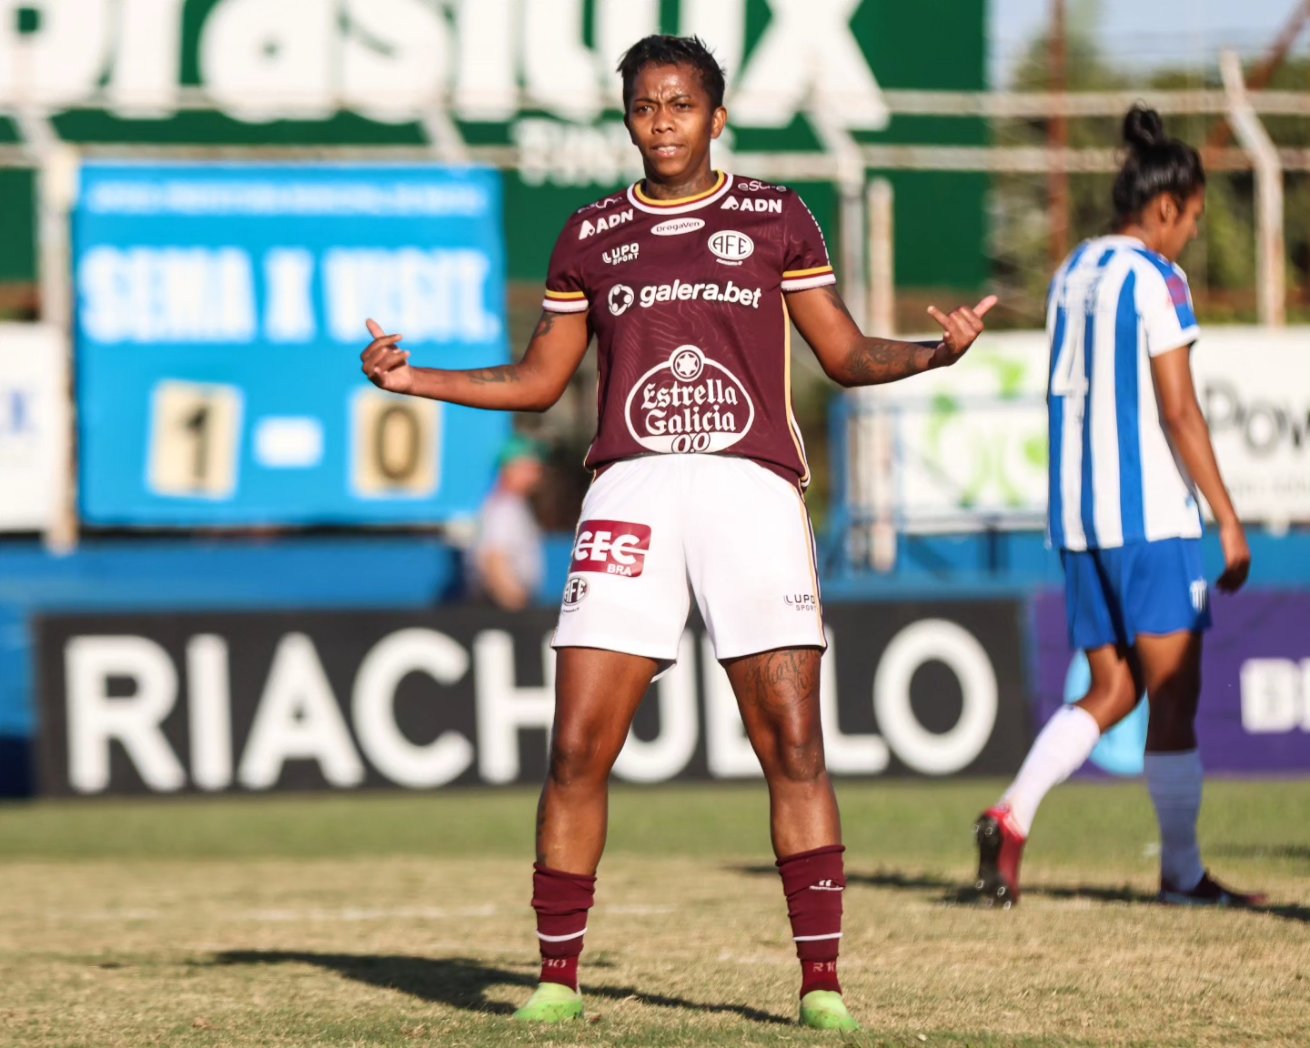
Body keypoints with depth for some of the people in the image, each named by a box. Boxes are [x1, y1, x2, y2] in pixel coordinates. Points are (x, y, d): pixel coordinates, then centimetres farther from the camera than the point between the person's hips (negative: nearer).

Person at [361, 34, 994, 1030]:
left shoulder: (776, 217, 9)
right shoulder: (592, 235, 14)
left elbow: (846, 354, 11)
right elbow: (539, 380, 20)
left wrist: (938, 349, -8)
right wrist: (413, 378, 9)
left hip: (752, 488, -1)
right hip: (632, 492, 1)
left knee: (793, 742, -8)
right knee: (578, 747, -6)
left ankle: (822, 982, -4)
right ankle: (559, 978, 5)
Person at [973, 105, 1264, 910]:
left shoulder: (1071, 274, 13)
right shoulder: (1156, 279, -10)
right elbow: (1178, 410, -14)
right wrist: (1230, 520, -12)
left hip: (1077, 513, 8)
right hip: (1152, 513, -8)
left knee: (1111, 692, 11)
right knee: (1175, 691, 0)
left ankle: (1013, 814, -9)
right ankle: (1182, 872, 3)